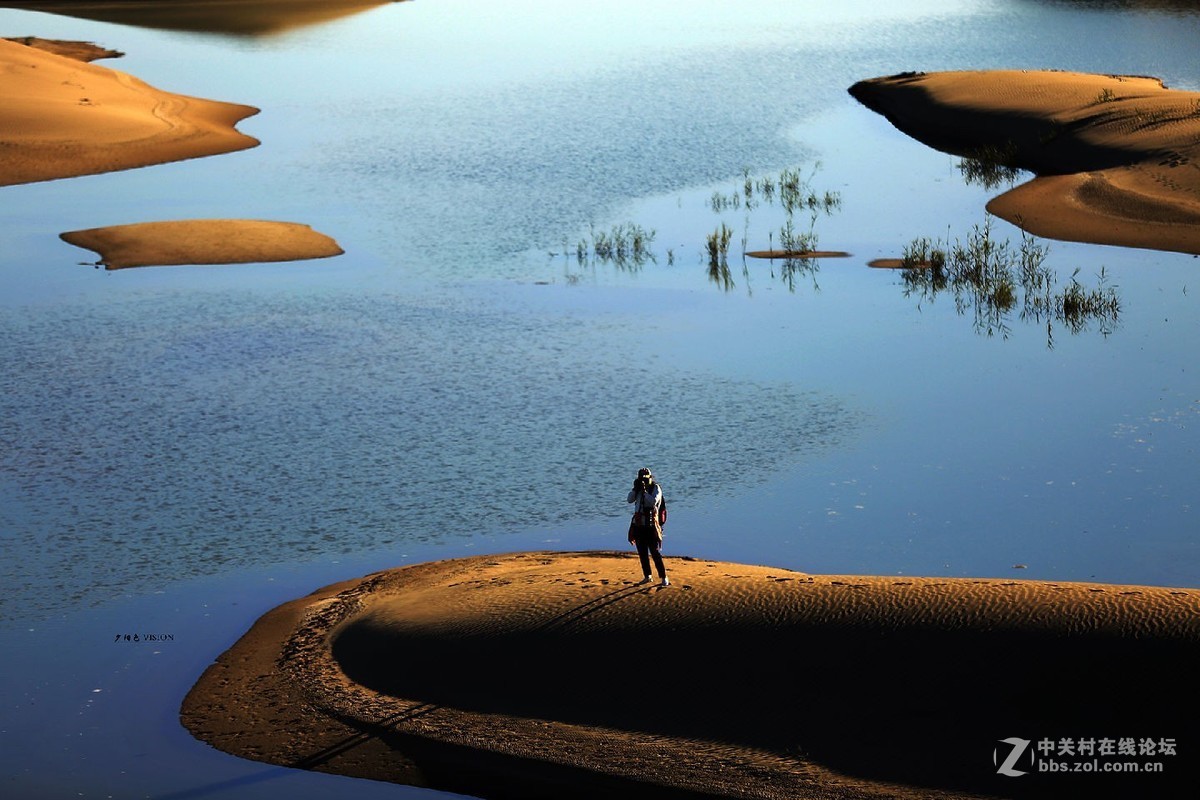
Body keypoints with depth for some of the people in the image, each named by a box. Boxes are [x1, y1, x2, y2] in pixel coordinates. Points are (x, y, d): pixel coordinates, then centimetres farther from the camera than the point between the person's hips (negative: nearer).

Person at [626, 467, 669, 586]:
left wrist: (644, 491, -22)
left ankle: (664, 578, -6)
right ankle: (647, 576, 19)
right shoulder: (639, 488, 10)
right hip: (639, 524, 6)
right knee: (642, 553, 10)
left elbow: (653, 501, -22)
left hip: (651, 525, -6)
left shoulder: (656, 488, -6)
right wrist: (635, 488, -12)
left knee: (655, 553, -9)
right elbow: (629, 500, -1)